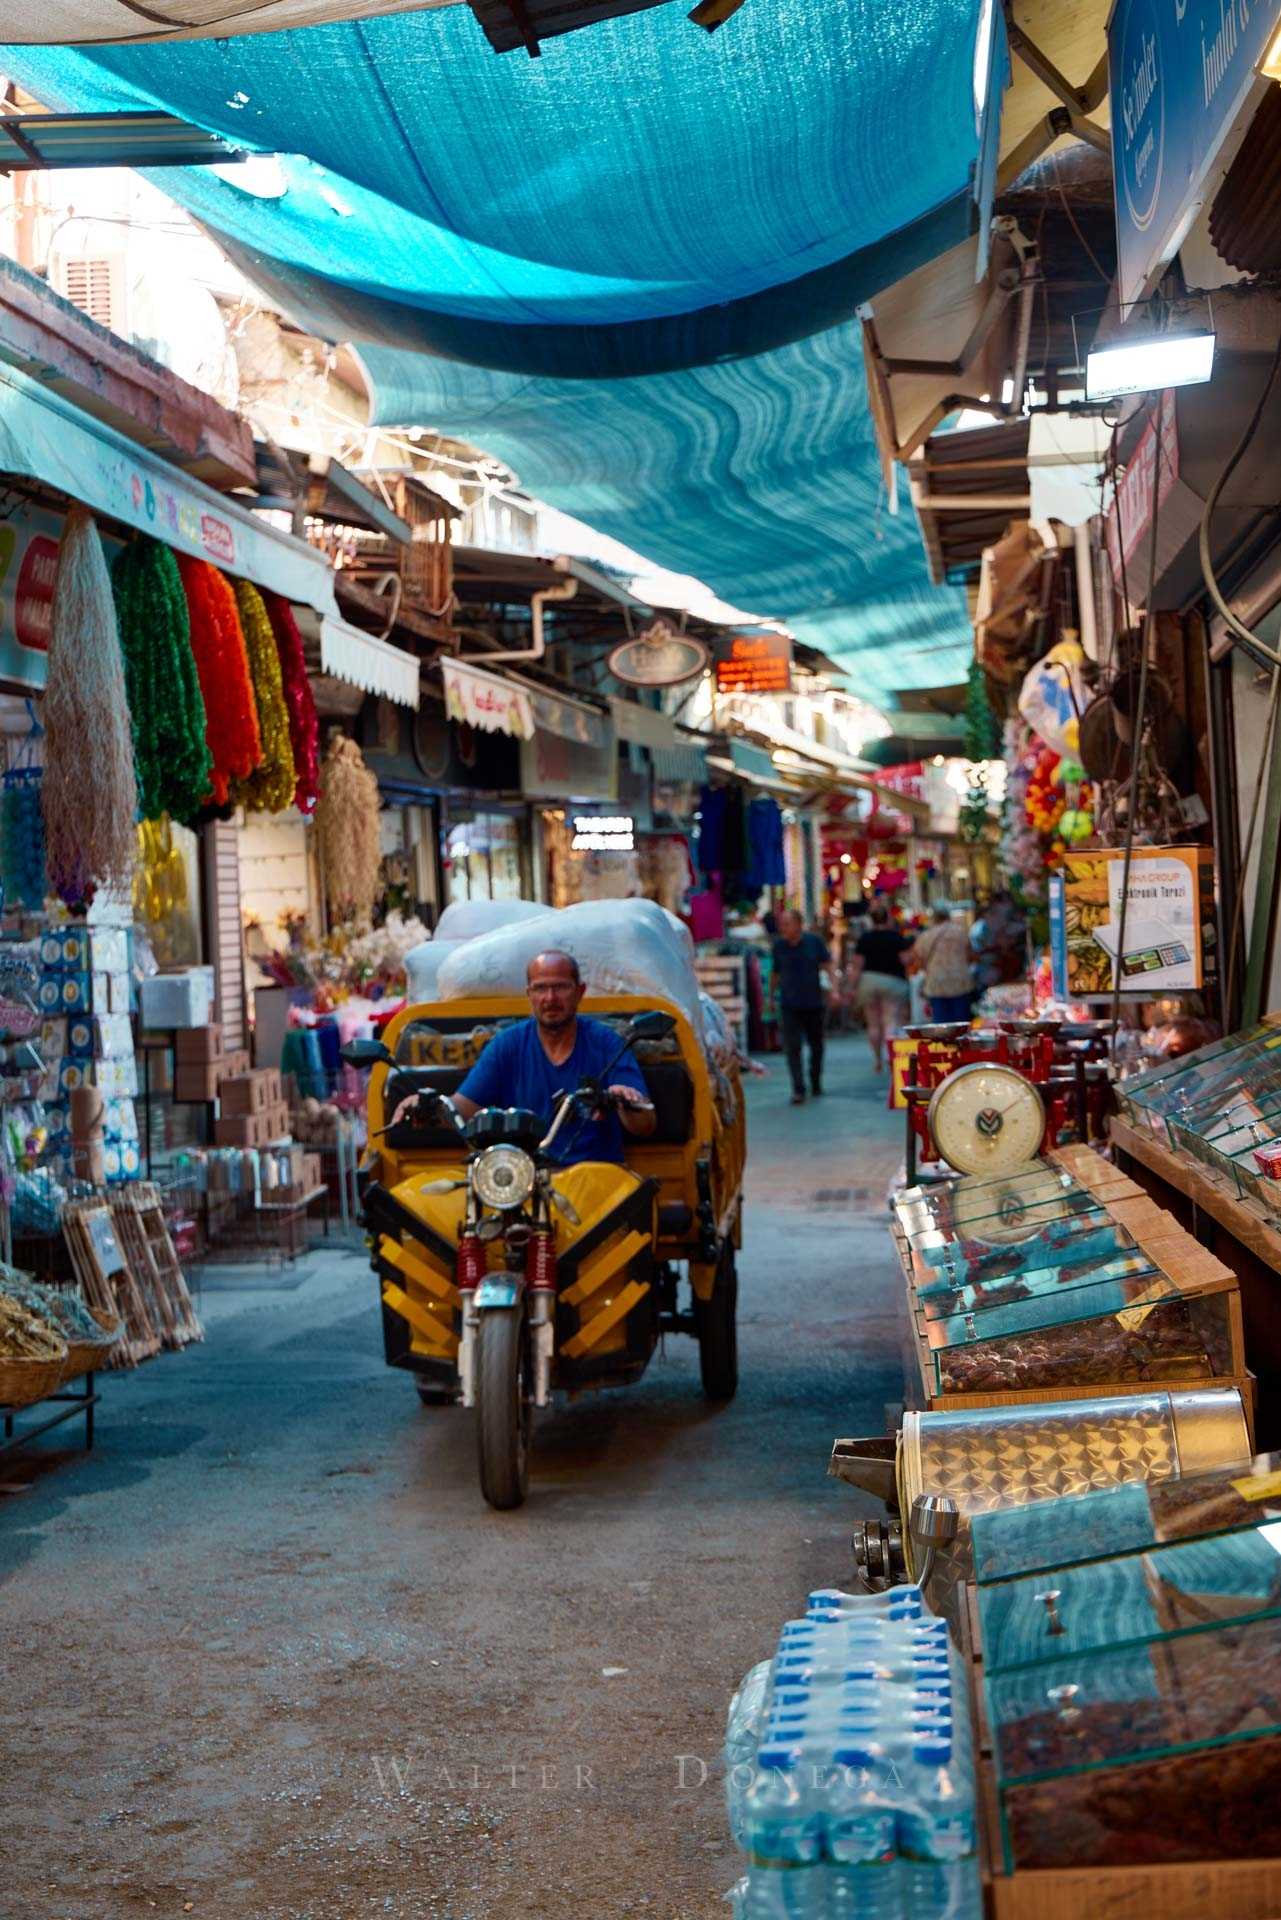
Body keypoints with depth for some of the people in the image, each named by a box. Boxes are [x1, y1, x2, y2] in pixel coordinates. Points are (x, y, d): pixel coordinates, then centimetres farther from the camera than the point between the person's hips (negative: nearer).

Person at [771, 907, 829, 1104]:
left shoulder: (814, 941, -3)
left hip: (813, 1002, 1)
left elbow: (826, 965, 0)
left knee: (816, 1045, 13)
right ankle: (798, 1090, -14)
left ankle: (816, 1083, 33)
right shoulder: (779, 946, 0)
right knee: (793, 1047, -12)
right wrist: (772, 995, 16)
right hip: (789, 1004, -1)